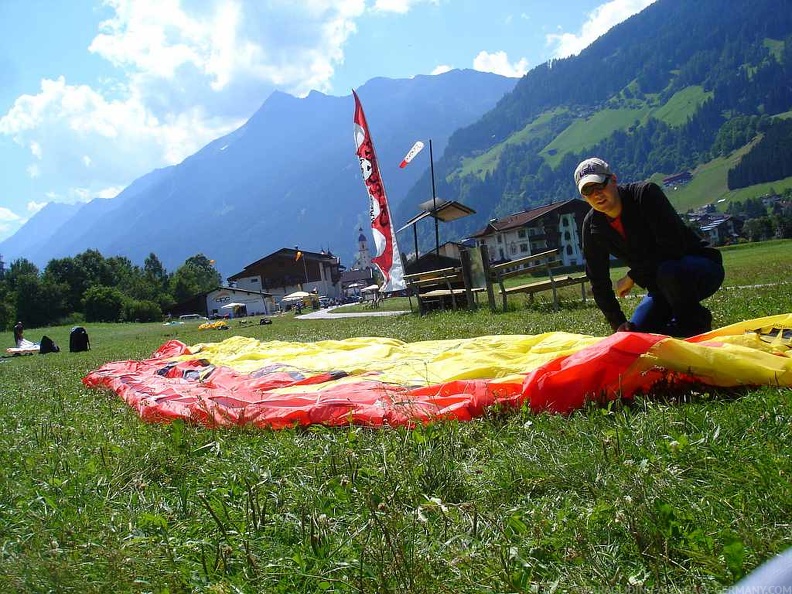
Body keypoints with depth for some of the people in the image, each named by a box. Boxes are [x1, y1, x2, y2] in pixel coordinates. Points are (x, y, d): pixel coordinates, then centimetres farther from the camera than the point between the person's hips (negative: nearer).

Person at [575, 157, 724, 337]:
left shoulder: (645, 193, -21)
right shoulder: (592, 226, -5)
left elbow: (672, 247, -30)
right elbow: (598, 281, -1)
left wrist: (633, 277, -21)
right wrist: (618, 324, -7)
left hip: (703, 267, -6)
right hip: (662, 288, 6)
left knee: (668, 271, -39)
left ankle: (698, 323, -11)